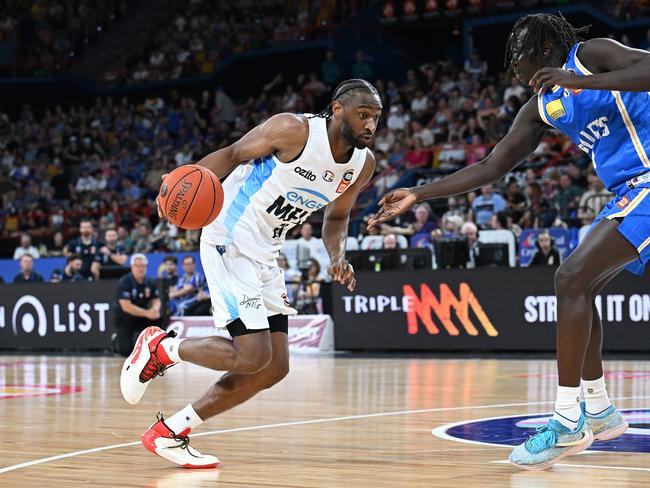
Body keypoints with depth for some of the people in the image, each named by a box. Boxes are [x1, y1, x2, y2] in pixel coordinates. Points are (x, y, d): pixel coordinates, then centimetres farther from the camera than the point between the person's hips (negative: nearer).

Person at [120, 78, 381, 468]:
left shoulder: (363, 164, 2)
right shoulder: (294, 130, -19)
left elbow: (337, 216, 17)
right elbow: (233, 154, -8)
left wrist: (338, 257, -3)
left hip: (265, 256, 8)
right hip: (231, 242, -8)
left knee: (275, 367, 4)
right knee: (252, 357, -17)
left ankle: (169, 433, 12)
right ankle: (160, 347, 7)